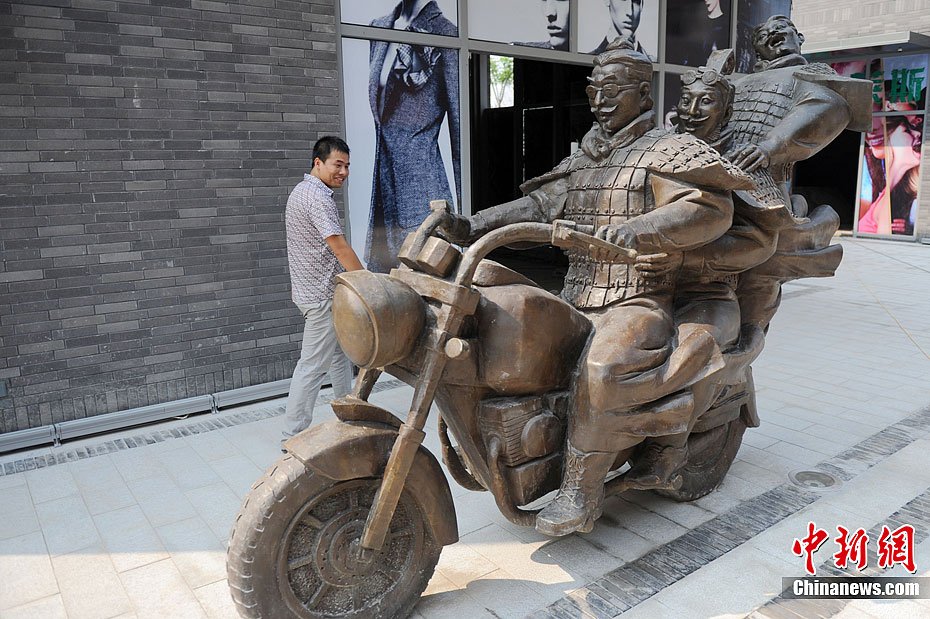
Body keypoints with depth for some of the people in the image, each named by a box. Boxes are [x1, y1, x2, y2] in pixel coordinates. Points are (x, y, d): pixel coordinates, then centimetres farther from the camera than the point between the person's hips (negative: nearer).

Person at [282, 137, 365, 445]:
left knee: (340, 352, 20)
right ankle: (293, 436, 4)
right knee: (312, 365, -5)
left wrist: (297, 285, 27)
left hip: (308, 289, 11)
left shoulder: (300, 191, 16)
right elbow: (340, 248, -23)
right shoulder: (318, 197, -18)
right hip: (322, 295, -11)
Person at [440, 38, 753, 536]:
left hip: (637, 304, -7)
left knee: (599, 370, -34)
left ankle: (580, 493, -14)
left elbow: (711, 208, -17)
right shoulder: (582, 161, 21)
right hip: (574, 300, 8)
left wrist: (635, 232, -34)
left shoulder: (668, 151, -1)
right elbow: (539, 205, 9)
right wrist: (470, 226, -7)